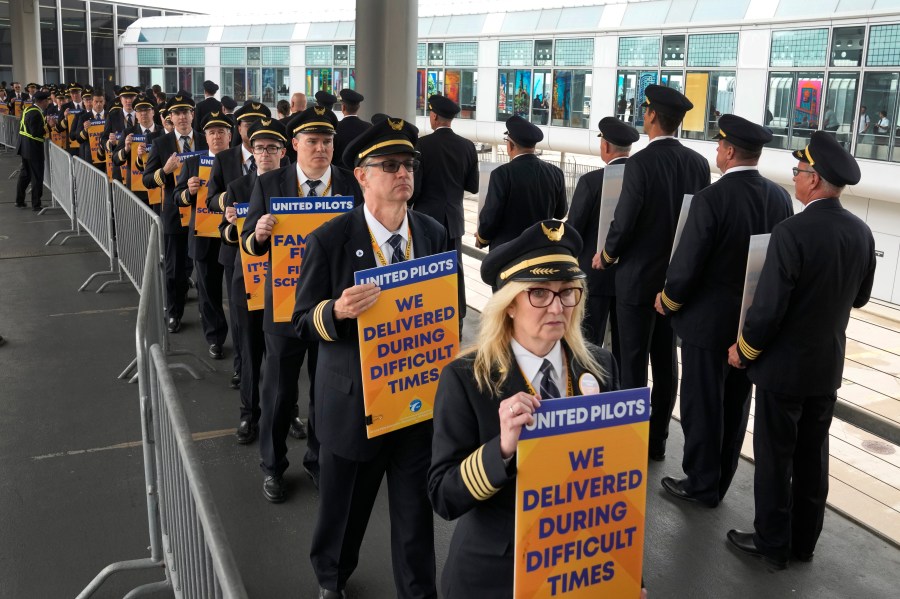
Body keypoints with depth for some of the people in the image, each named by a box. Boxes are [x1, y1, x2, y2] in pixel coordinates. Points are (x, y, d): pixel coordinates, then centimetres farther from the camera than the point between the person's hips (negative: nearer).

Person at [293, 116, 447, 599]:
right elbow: (303, 321, -8)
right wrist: (337, 310, -29)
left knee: (416, 507, 12)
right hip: (353, 399, -2)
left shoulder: (435, 236, 0)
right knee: (344, 505, 18)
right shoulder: (329, 240, -11)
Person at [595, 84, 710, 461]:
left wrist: (607, 254, 0)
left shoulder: (640, 162, -18)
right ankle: (657, 440, 24)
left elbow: (624, 220, -18)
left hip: (638, 275, -6)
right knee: (665, 361, 13)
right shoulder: (698, 163, 1)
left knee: (633, 362, 3)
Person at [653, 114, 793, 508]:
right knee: (735, 404, 17)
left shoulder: (711, 198, -21)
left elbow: (687, 263, -19)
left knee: (702, 404, 7)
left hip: (709, 318, -6)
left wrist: (667, 300, -2)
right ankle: (719, 482, 30)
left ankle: (701, 485, 19)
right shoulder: (780, 198, -1)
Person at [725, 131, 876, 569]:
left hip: (785, 366, -6)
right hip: (829, 366, 6)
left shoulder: (792, 232, -24)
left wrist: (742, 350, -6)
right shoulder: (861, 233, -3)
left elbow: (768, 307, -22)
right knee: (812, 455, 17)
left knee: (774, 456, 8)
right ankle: (803, 541, 29)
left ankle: (772, 543, 19)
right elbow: (859, 298, 11)